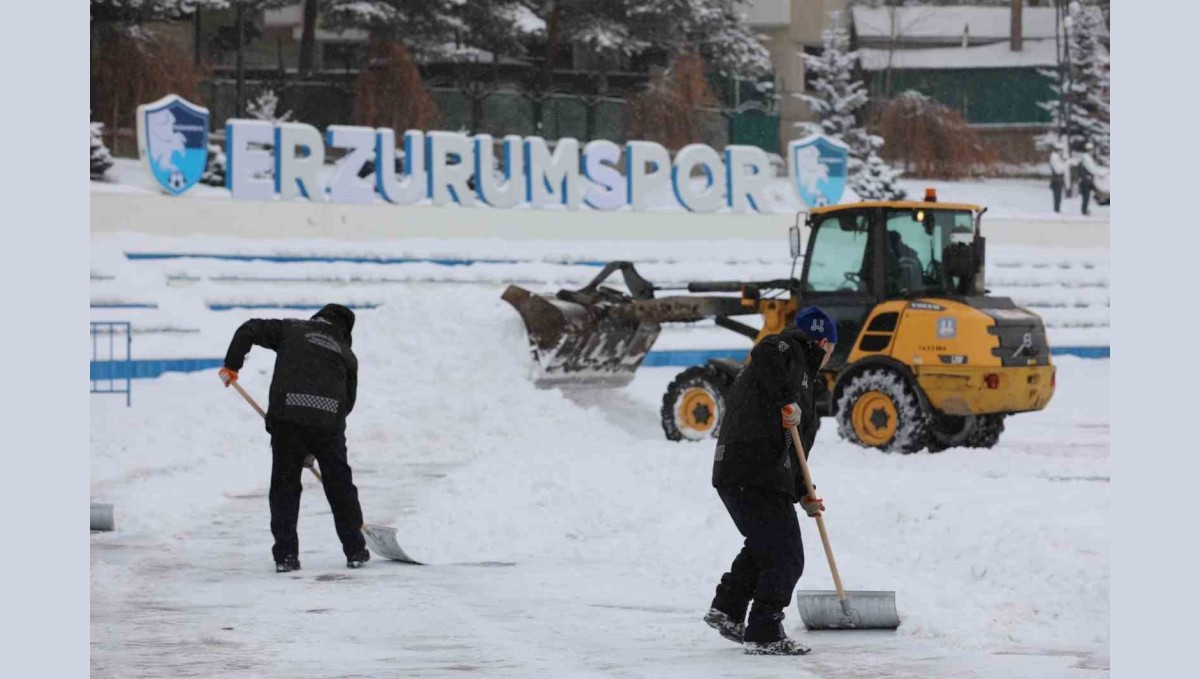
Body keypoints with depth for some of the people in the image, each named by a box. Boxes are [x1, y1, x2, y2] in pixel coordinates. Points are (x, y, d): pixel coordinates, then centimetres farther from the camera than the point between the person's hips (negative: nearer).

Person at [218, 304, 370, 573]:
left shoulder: (291, 329, 18)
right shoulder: (346, 355, 23)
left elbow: (250, 330, 7)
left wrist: (231, 365, 15)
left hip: (288, 417, -1)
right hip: (329, 422, 1)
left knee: (285, 485, 8)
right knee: (340, 487, 16)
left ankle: (285, 554, 2)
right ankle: (355, 550, 22)